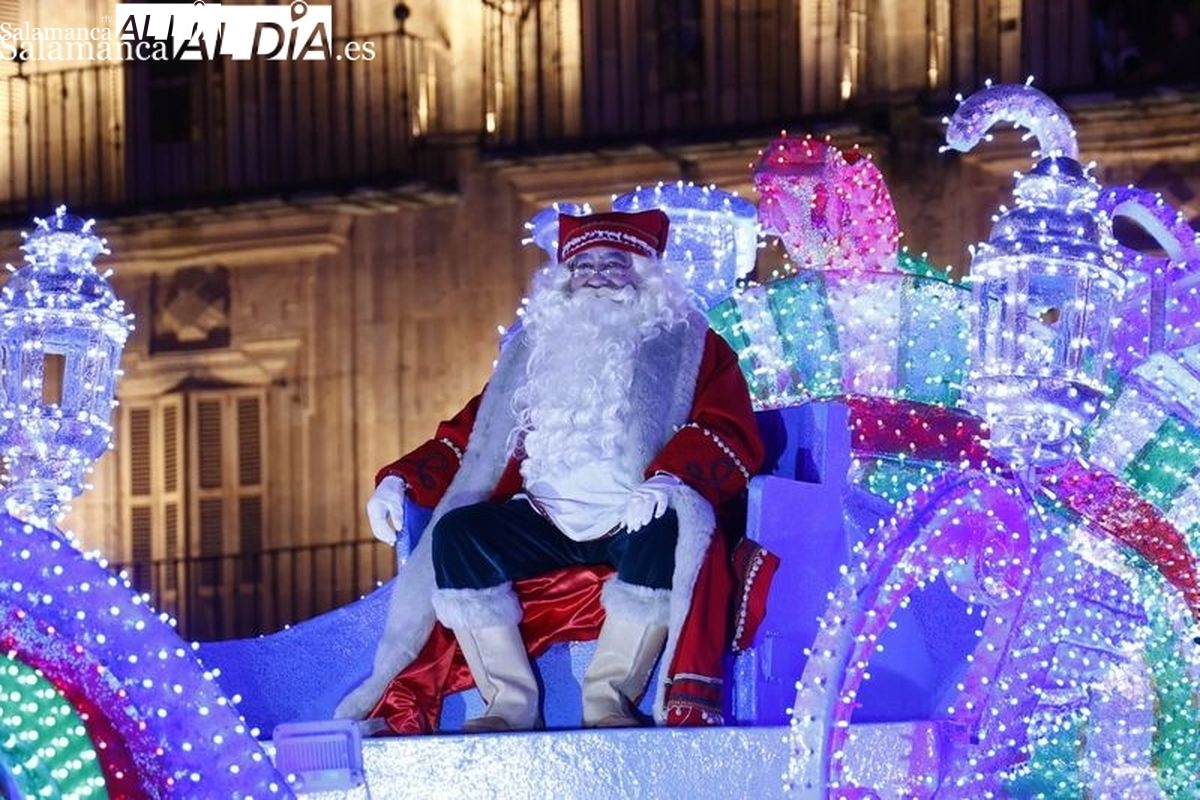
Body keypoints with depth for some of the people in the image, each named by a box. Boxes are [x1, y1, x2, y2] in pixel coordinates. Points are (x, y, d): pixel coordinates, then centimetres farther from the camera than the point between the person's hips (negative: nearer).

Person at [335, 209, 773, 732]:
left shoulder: (689, 347, 12)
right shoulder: (536, 351, 25)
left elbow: (732, 433, -4)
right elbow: (470, 432, 24)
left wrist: (668, 477, -26)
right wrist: (400, 480, 5)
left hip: (635, 523, -4)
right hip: (546, 522, 4)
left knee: (669, 529, -38)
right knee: (457, 532, -22)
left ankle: (609, 699, -31)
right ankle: (510, 704, -25)